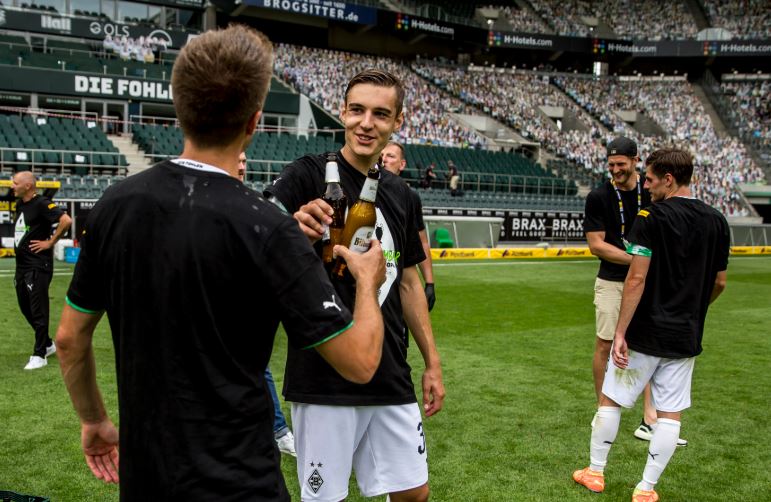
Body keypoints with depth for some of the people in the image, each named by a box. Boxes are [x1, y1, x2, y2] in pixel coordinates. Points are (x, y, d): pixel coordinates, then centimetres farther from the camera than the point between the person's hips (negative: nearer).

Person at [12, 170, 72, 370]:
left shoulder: (41, 204, -14)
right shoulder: (20, 204, 12)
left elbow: (66, 220, -26)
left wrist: (50, 242, -18)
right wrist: (19, 244, 14)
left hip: (38, 265, -9)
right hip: (21, 264, 9)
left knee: (38, 310, -4)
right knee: (26, 308, 16)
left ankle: (39, 354, 4)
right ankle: (48, 343, 30)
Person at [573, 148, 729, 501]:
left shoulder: (652, 218, -14)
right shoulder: (717, 221, 4)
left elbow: (637, 278, -18)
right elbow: (719, 282, 11)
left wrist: (621, 332, -16)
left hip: (645, 334, -5)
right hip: (686, 337, 5)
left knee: (610, 400, 11)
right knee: (670, 413, 10)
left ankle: (595, 473, 23)